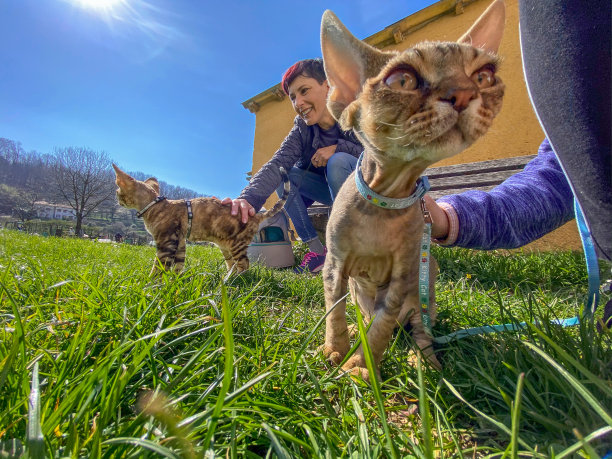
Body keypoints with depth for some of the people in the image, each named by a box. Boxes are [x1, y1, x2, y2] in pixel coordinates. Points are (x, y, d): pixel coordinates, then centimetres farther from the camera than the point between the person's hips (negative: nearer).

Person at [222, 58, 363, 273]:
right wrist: (249, 198, -44)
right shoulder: (302, 129, -8)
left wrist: (338, 148, -30)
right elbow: (277, 163, -25)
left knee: (338, 162, -33)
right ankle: (317, 250, -15)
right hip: (330, 190, 5)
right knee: (285, 175, -14)